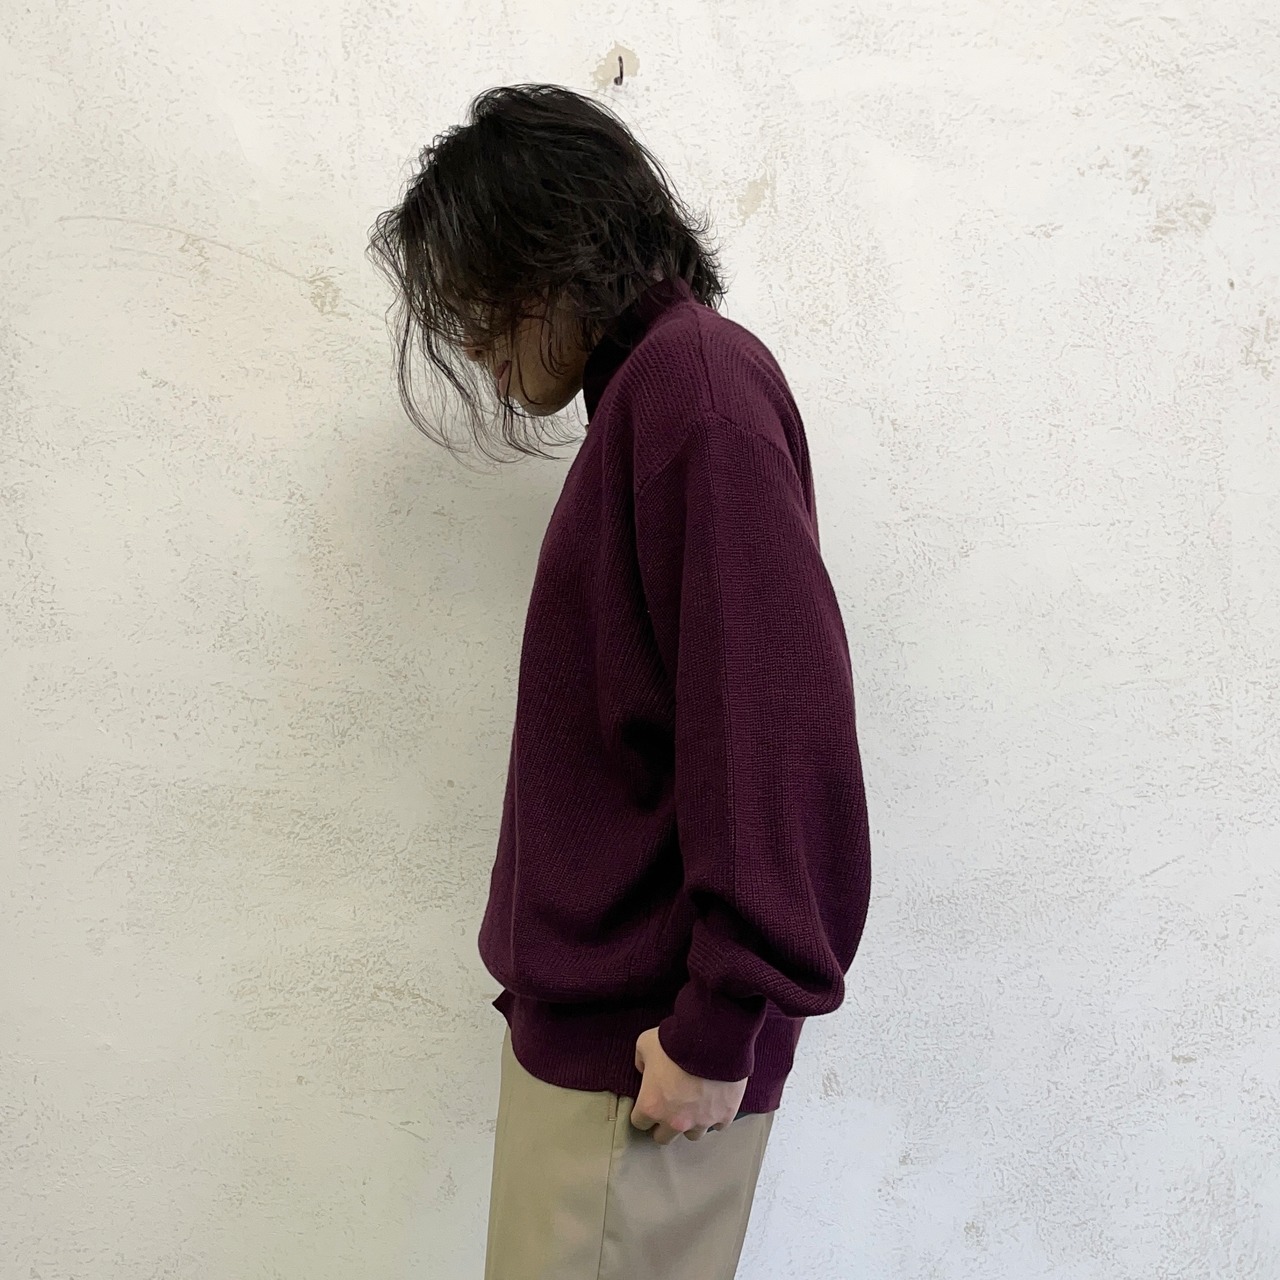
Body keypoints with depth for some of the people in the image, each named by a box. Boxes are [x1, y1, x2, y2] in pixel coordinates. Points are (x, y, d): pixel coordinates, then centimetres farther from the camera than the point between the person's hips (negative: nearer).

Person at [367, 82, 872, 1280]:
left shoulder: (693, 378, -12)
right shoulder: (650, 389, 16)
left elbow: (771, 712, -21)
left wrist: (722, 1023, -18)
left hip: (646, 1041, -9)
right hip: (599, 1008, 9)